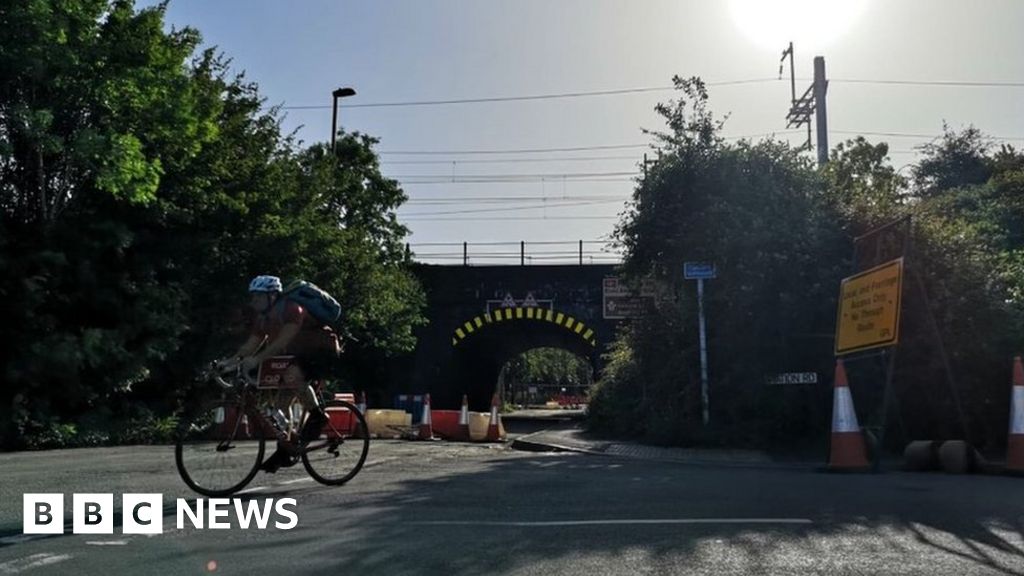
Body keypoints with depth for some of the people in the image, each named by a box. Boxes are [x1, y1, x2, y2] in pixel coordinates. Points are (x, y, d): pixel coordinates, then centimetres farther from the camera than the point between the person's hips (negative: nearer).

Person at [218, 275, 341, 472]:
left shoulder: (292, 309, -24)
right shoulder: (263, 319, 2)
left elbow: (282, 341, -37)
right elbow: (250, 345, -2)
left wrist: (256, 360, -46)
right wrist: (229, 361, -19)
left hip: (324, 352, -9)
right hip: (299, 354, 9)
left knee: (292, 376, -35)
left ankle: (318, 415, -14)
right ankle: (284, 451, 9)